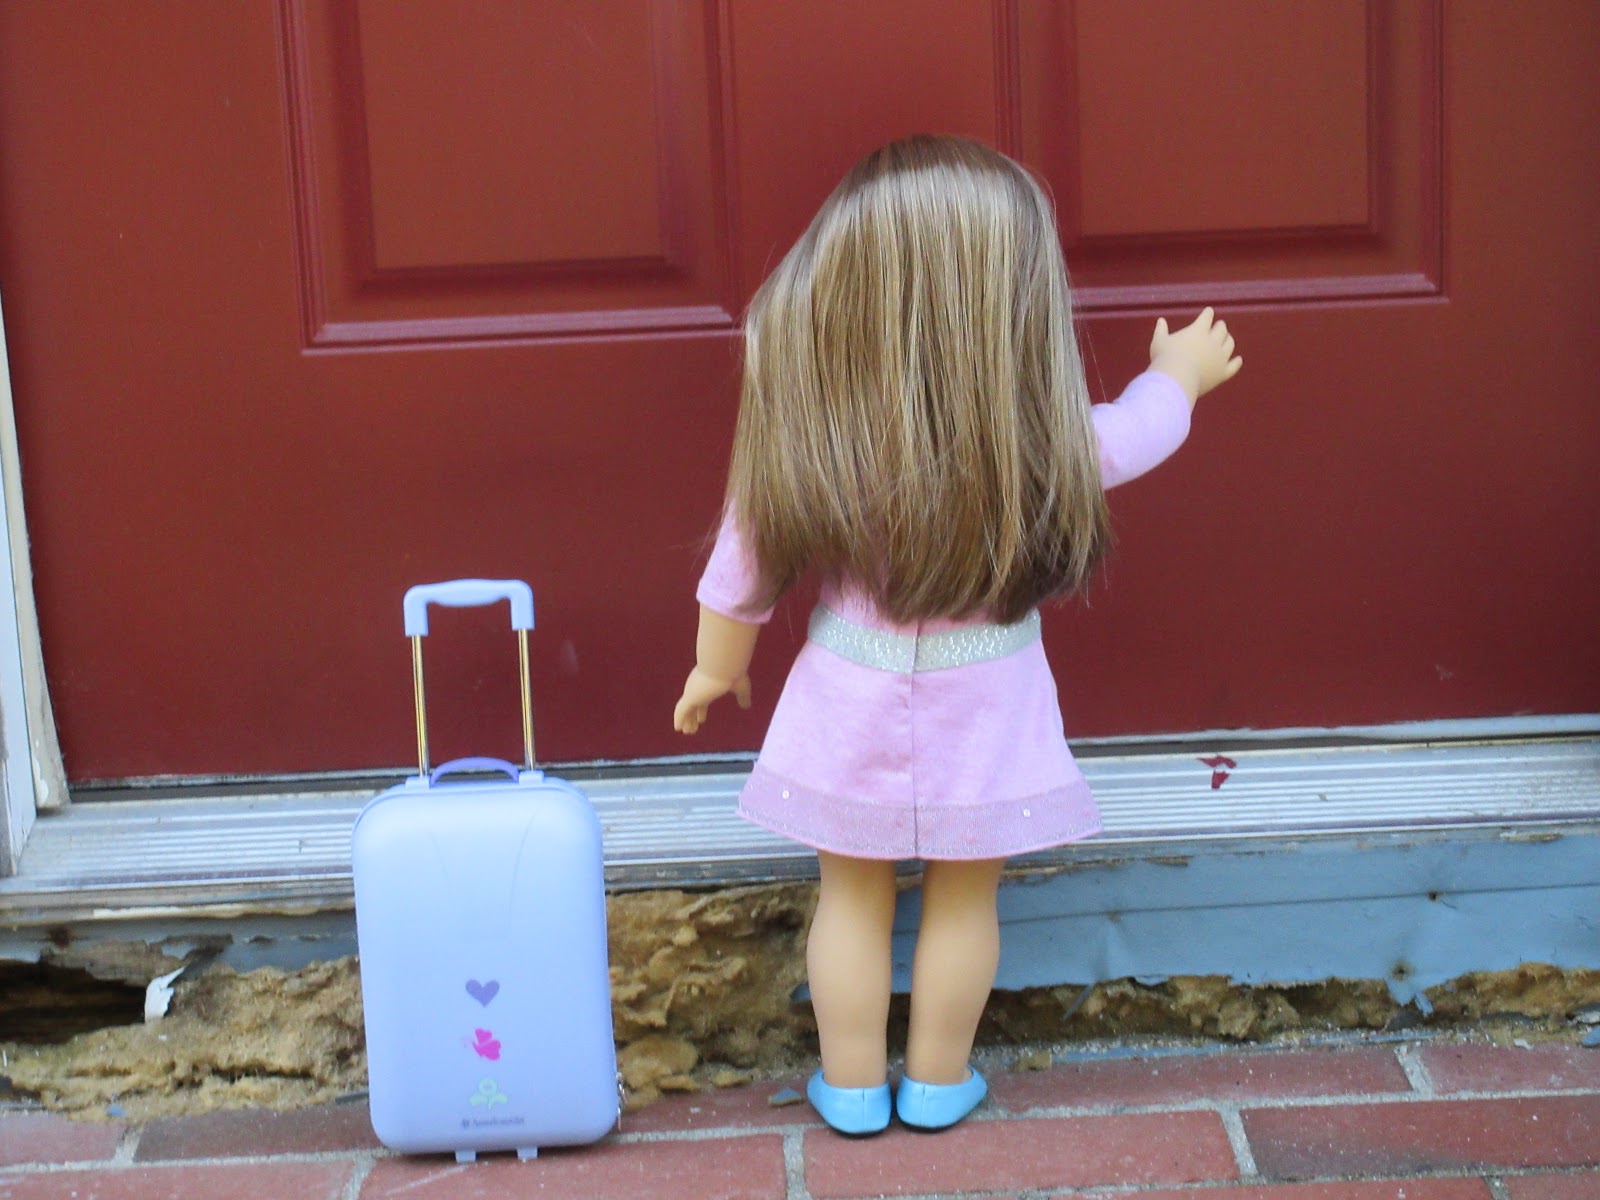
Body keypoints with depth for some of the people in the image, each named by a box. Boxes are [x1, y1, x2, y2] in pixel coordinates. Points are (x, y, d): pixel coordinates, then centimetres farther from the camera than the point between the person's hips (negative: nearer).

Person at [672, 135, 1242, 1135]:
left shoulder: (802, 433, -19)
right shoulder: (1038, 440, -22)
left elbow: (742, 570, -6)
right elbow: (1124, 440, -1)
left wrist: (717, 669, 13)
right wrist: (1180, 374, 21)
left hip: (850, 706, 1)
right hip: (982, 715, -1)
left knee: (855, 896, 19)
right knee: (965, 898, 19)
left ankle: (852, 1086, 32)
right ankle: (939, 1081, 34)